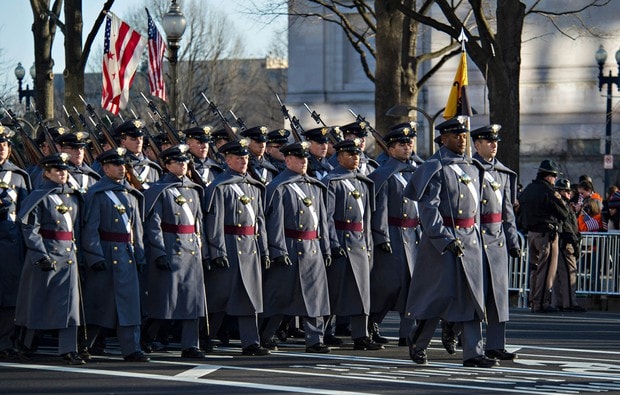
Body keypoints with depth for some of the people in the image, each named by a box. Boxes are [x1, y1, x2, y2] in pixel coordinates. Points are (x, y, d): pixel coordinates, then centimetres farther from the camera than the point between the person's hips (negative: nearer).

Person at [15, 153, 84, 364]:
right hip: (45, 254, -5)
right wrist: (41, 256, -17)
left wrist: (75, 248, 11)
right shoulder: (39, 197, -6)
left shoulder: (73, 197, 12)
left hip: (68, 255, 5)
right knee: (38, 300, 3)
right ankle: (26, 345, 19)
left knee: (70, 301, -4)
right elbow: (30, 229, -11)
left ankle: (68, 349, -5)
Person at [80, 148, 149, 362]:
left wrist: (139, 254, 11)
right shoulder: (97, 194, -6)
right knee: (96, 303, 1)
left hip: (127, 254, 6)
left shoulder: (131, 193, 13)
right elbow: (90, 228, -11)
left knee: (130, 301, 1)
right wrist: (95, 256, -17)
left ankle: (131, 349, 2)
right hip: (105, 254, -6)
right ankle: (81, 346, 12)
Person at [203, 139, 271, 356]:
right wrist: (218, 252, -18)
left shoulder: (254, 187, 14)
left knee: (251, 295, 3)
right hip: (229, 247, -7)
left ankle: (251, 342, 4)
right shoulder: (219, 187, -7)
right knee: (220, 295, -1)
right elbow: (215, 221, -12)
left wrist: (264, 250, 14)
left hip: (251, 248, 7)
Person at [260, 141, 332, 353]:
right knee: (280, 296, 0)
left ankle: (315, 340, 5)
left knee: (315, 295, 2)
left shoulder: (315, 186, 15)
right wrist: (279, 251, -17)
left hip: (313, 250, 6)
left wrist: (325, 248, 15)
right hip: (290, 249, -6)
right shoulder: (279, 188, -7)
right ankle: (263, 338, 11)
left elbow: (322, 218, 19)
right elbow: (275, 221, -12)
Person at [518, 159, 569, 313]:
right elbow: (564, 213, -10)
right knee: (547, 269, -4)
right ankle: (542, 302, -6)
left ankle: (533, 301, 19)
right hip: (547, 233, -8)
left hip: (531, 233, 8)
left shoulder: (527, 190, 11)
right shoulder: (549, 192, -14)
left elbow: (522, 213, 18)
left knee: (535, 268, 16)